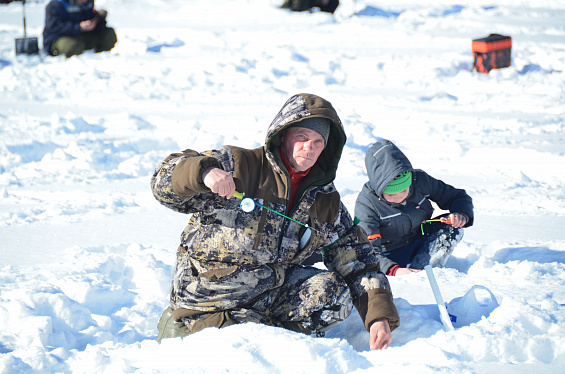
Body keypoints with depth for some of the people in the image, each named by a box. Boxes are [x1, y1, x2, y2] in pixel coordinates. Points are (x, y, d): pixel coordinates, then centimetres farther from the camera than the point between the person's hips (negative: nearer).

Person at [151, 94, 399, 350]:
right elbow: (165, 183, -12)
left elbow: (357, 261, 6)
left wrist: (380, 315, -8)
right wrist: (204, 172, -34)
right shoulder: (238, 166, -8)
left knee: (333, 294, -19)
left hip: (272, 292, 4)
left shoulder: (327, 202, 7)